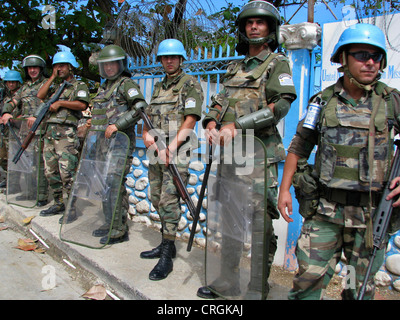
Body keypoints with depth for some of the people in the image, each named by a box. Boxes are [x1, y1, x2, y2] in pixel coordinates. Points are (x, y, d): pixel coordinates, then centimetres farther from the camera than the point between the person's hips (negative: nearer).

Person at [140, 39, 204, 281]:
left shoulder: (191, 84, -2)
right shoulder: (159, 87, 20)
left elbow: (190, 120, -12)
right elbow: (148, 117, 19)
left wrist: (171, 148, -17)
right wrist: (147, 133, -3)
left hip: (177, 151, -8)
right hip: (156, 152, 8)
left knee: (169, 200, -12)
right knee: (157, 199, 12)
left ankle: (167, 256, -5)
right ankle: (167, 244, 26)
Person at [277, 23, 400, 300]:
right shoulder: (323, 101, 4)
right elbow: (299, 147, 8)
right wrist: (285, 189, 3)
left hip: (371, 214, 1)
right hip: (324, 210, 0)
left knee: (363, 287, 13)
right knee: (309, 278, 1)